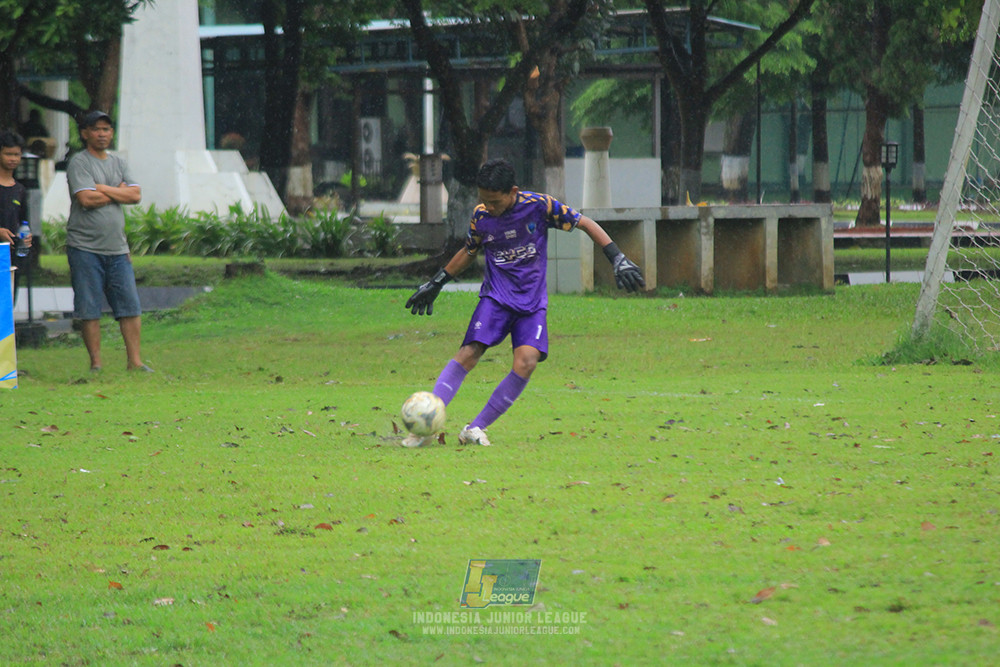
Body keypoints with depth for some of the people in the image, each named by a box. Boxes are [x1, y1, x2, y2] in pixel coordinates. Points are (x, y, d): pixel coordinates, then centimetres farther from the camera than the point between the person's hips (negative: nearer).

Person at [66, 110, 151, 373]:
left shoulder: (119, 163, 15)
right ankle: (95, 363, 4)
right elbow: (86, 198, -17)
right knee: (88, 309, -2)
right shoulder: (78, 163, -3)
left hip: (117, 248, 5)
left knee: (130, 306, 0)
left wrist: (103, 189, -7)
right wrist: (119, 192, -3)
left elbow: (136, 195, 3)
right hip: (85, 248, -5)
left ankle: (134, 361, 3)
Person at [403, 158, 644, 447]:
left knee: (527, 362, -22)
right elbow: (469, 252, 19)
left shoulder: (539, 205, -10)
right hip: (496, 296, 1)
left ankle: (476, 429, -11)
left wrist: (618, 259, -9)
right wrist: (436, 283, 21)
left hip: (533, 301, -1)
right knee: (468, 355, -19)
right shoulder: (481, 216, -2)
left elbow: (586, 224, -2)